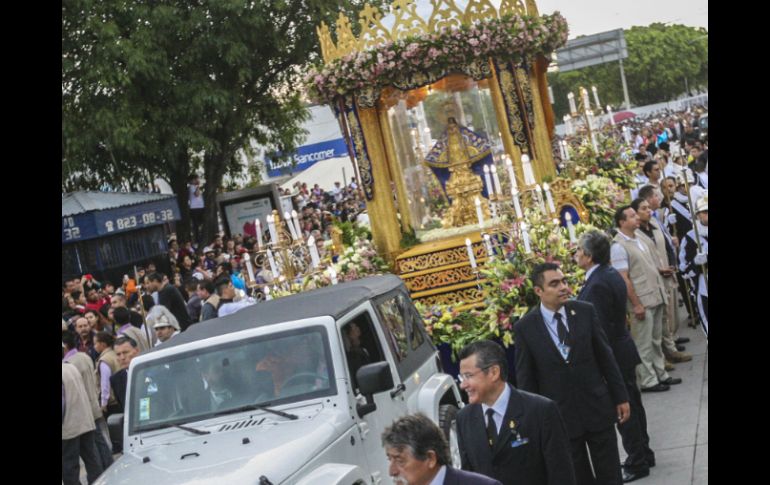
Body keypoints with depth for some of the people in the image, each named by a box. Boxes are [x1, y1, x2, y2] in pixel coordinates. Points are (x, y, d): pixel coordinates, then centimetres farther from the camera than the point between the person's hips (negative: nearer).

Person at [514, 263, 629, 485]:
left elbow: (606, 357, 4)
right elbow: (525, 379, -2)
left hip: (598, 407, 2)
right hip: (560, 416, -1)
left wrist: (620, 397, 5)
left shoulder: (585, 311, -3)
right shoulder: (525, 328, -7)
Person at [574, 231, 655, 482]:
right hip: (622, 350, 10)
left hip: (611, 355, -10)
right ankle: (643, 454, 31)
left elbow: (600, 330, -24)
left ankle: (636, 463, 12)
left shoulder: (597, 285, -25)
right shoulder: (610, 273, 5)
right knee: (631, 405, 19)